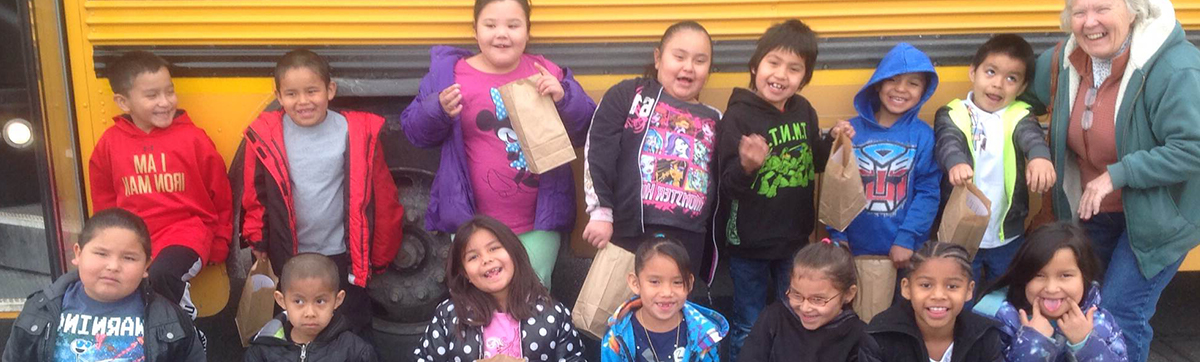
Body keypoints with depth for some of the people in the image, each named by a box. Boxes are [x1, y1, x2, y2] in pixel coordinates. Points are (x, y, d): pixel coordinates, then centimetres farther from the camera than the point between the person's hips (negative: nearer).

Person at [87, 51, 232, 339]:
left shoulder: (193, 138, -5)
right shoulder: (109, 143, 2)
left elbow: (220, 196, 3)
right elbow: (104, 203, 16)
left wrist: (217, 247, 6)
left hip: (186, 228, -4)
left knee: (161, 274, -32)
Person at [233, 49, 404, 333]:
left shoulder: (357, 133, -13)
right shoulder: (265, 137, -10)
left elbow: (380, 196, -7)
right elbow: (251, 192, 2)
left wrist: (378, 254, -3)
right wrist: (257, 239, -1)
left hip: (342, 256, -1)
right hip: (287, 257, 1)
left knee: (352, 330, 14)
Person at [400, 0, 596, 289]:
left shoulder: (547, 73, 1)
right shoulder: (449, 71, 0)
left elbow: (587, 131, 1)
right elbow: (416, 132, 3)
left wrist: (564, 99, -17)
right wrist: (439, 110, -18)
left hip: (539, 220, 0)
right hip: (473, 221, 0)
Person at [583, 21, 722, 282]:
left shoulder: (714, 121, 16)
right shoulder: (628, 95, 4)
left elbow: (721, 187, 19)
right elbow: (598, 154, -3)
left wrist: (717, 246, 14)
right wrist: (600, 213, -11)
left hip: (688, 241, 4)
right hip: (630, 234, -3)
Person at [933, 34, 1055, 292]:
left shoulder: (1020, 116, -1)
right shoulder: (953, 114, -4)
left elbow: (1032, 136, -22)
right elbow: (948, 142, -24)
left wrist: (1040, 157, -46)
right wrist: (956, 163, -48)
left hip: (1007, 237, 2)